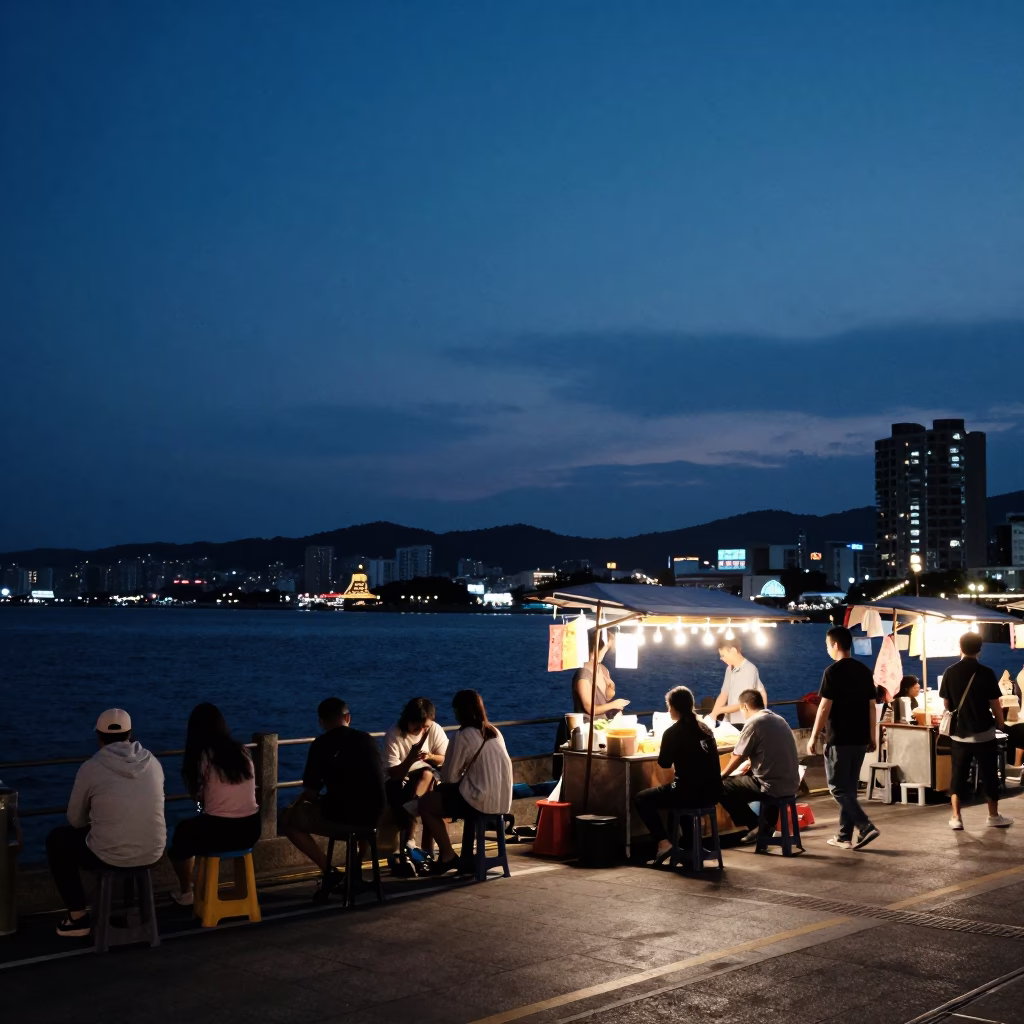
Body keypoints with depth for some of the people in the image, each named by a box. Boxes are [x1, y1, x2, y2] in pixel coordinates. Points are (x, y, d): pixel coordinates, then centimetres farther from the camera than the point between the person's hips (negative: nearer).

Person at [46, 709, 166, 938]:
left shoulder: (91, 768, -9)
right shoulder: (153, 763, 3)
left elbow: (75, 820, 3)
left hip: (109, 856, -4)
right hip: (152, 853, 4)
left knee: (57, 840, 23)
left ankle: (78, 917, 23)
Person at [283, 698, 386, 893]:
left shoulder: (321, 744, -3)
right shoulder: (367, 739, 11)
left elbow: (311, 792, -5)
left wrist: (297, 804, 19)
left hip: (339, 815, -6)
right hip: (372, 815, 6)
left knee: (290, 820, 17)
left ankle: (331, 872, 5)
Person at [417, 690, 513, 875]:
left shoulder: (464, 736, -12)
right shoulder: (495, 733, 10)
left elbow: (448, 777, -8)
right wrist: (463, 776, 21)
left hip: (480, 801, -8)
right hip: (502, 801, 8)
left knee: (425, 803, 8)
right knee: (446, 794, 29)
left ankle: (448, 856, 13)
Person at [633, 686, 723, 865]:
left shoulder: (673, 732, -9)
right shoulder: (704, 728, 10)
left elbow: (664, 763, 1)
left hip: (690, 793, -7)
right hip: (711, 793, 7)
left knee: (641, 799, 8)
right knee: (676, 792, 37)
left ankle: (663, 842, -5)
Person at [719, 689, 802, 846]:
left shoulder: (753, 723, -12)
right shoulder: (779, 719, 12)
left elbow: (738, 757, -7)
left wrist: (721, 775, 9)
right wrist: (753, 765, 35)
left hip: (772, 786, -8)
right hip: (790, 784, 8)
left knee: (722, 787, 4)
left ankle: (756, 826, 8)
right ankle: (768, 824, 23)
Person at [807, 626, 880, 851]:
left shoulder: (833, 671, -13)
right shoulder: (865, 671, 8)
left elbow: (825, 708, -14)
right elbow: (871, 706, 11)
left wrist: (813, 737, -7)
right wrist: (872, 737, 18)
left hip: (839, 739, -7)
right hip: (860, 738, 7)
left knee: (838, 787, 0)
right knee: (849, 787, 13)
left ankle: (866, 828, -13)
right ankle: (844, 836, 16)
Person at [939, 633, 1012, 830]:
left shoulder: (950, 672, -3)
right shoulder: (986, 672, -10)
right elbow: (995, 704, -8)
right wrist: (1000, 723, 9)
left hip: (959, 733, 2)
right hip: (983, 732, -2)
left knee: (958, 774, 7)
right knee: (989, 775, 11)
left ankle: (956, 817, 4)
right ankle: (993, 816, 20)